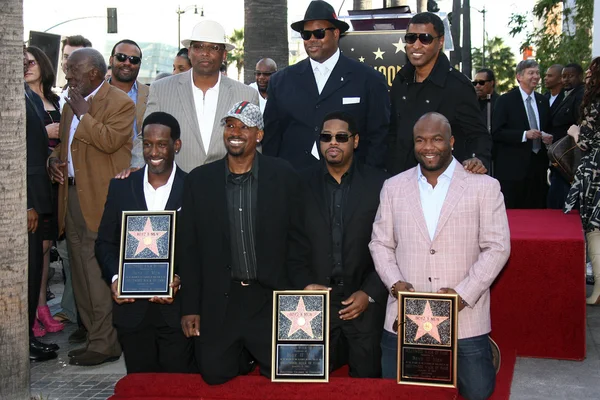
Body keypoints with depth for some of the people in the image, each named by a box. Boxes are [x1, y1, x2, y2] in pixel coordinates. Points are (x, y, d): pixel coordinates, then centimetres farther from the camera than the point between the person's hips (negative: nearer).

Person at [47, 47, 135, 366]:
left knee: (99, 275, -8)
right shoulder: (71, 104, 19)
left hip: (101, 200, -9)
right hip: (72, 194, 9)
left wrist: (83, 114, -13)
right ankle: (94, 336, 22)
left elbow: (110, 141, -20)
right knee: (81, 274, 12)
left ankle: (105, 344, 0)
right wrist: (54, 160, 8)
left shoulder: (120, 103, -6)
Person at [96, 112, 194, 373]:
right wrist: (114, 278, -7)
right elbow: (105, 242, 10)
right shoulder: (121, 187, 7)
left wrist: (181, 281, -16)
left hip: (176, 308, -2)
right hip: (132, 309, 2)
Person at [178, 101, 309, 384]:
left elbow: (296, 241, 0)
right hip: (218, 303, 1)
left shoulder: (283, 176, -4)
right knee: (214, 375, 6)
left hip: (270, 300, -1)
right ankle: (243, 359, 37)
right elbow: (188, 249, 2)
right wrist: (190, 307, 0)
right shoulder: (199, 180, 0)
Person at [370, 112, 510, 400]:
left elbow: (497, 247, -4)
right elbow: (380, 243, 9)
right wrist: (394, 282, -9)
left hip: (464, 317, -2)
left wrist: (464, 294, -14)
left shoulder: (484, 187, -1)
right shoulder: (393, 187, 7)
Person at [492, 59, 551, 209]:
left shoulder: (543, 101, 15)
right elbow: (496, 133, -10)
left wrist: (548, 138, 2)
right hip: (513, 167, -5)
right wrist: (524, 135, -19)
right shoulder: (505, 101, -3)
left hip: (538, 165, 5)